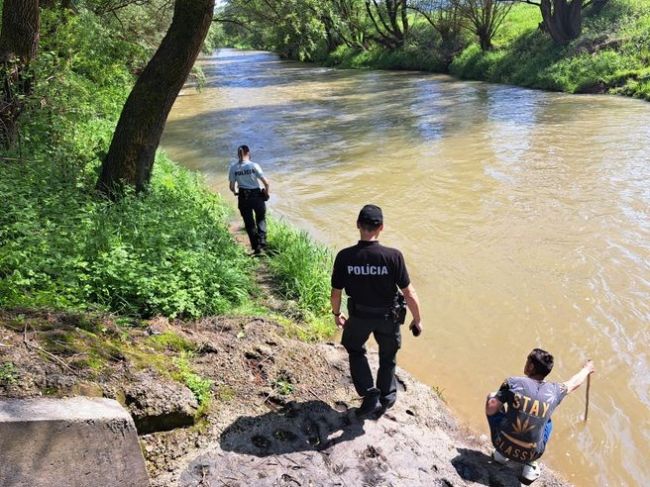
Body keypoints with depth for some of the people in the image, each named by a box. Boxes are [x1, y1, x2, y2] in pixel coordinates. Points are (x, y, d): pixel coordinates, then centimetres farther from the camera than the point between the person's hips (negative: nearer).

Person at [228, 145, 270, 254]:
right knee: (261, 219, 22)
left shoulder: (233, 167, -4)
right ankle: (262, 241, 6)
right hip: (257, 196, -1)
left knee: (249, 223, 16)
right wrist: (266, 193, 3)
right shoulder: (254, 165, -11)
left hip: (243, 198, 2)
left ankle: (256, 247, 19)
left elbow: (232, 187, -4)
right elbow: (266, 183, -15)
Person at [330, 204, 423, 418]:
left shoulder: (344, 256, -21)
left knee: (355, 350, 29)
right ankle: (386, 397, 45)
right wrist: (417, 320, -1)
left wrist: (336, 314, 12)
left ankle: (370, 395, 21)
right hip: (388, 316, 0)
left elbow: (336, 292, -9)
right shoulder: (393, 256, -25)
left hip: (359, 314, 1)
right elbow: (409, 294, -18)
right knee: (387, 357, 26)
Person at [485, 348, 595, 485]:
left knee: (491, 396, 17)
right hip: (530, 455, 3)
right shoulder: (554, 391, -3)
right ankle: (530, 466, 19)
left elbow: (490, 409, -16)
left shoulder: (513, 382, -13)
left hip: (504, 446, -2)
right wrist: (586, 369, 40)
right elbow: (574, 383, 19)